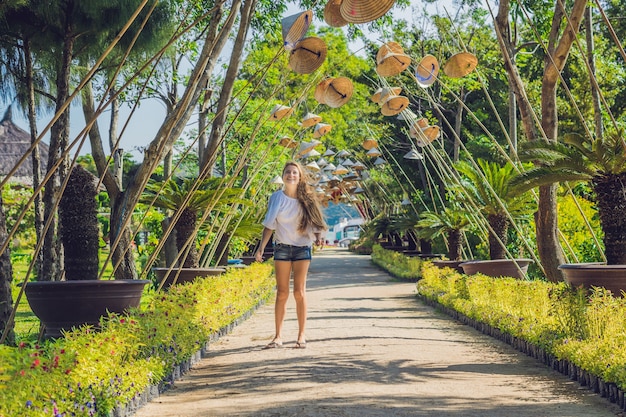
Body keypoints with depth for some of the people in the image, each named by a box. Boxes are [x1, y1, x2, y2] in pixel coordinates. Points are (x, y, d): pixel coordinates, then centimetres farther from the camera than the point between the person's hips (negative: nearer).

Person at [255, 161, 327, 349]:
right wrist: (261, 247, -5)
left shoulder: (306, 198, 1)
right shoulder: (277, 197, 1)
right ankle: (278, 336, 4)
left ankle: (302, 336, 4)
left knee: (299, 292, -1)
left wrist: (318, 237, -15)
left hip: (302, 248, 0)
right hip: (282, 247, 0)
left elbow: (314, 222, 5)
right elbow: (269, 225, 3)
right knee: (282, 293, 1)